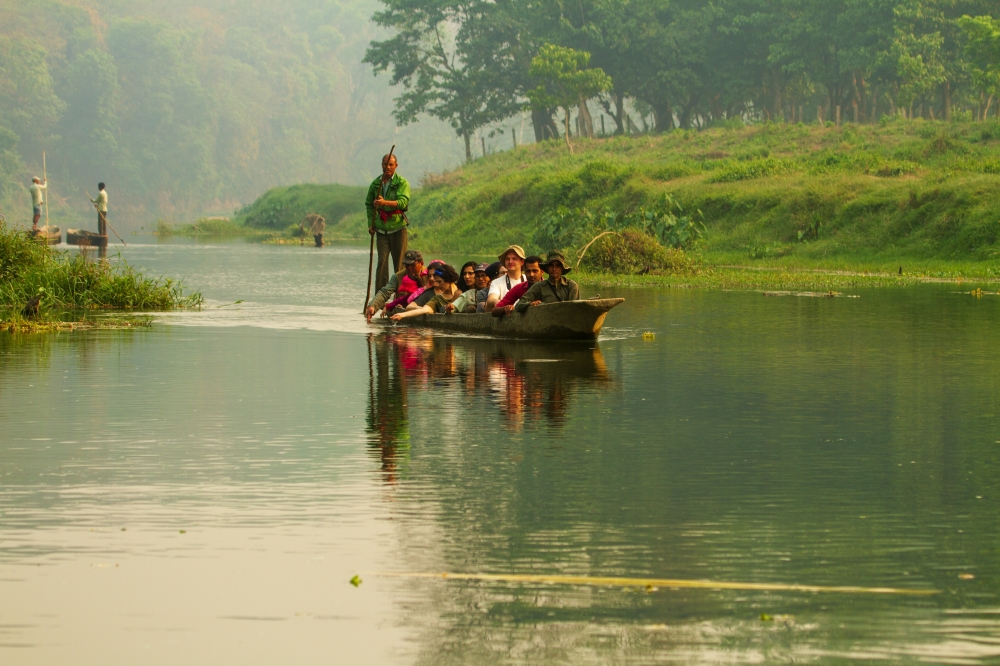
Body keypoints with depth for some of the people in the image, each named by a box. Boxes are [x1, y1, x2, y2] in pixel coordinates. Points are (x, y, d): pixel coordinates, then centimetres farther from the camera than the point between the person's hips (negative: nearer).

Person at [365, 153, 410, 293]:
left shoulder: (402, 183, -3)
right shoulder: (375, 183, 7)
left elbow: (403, 202, -19)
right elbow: (369, 204, 16)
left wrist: (385, 203, -34)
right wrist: (370, 224, 4)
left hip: (398, 228, -2)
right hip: (381, 228, 2)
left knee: (399, 263, -2)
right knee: (382, 262, -6)